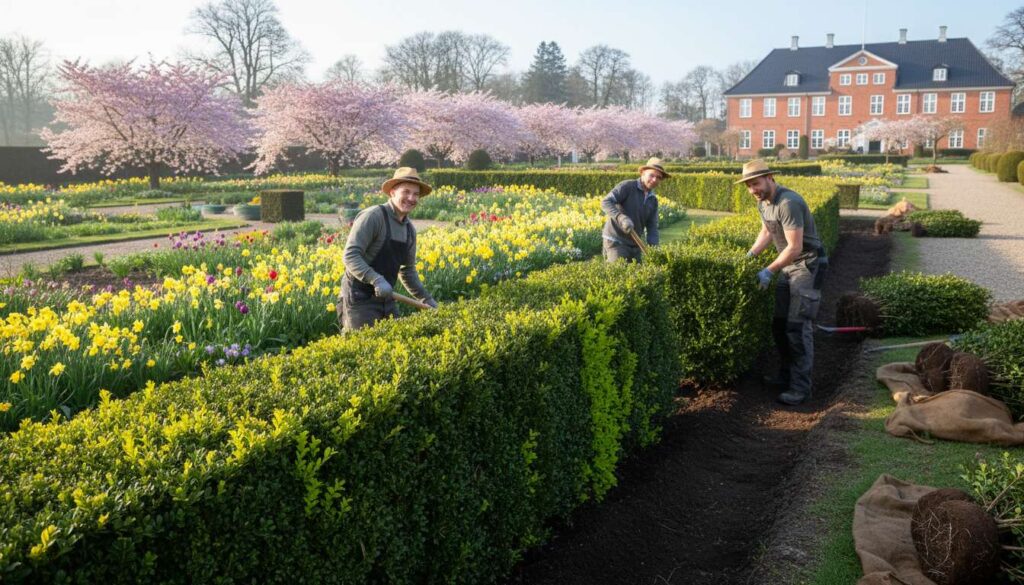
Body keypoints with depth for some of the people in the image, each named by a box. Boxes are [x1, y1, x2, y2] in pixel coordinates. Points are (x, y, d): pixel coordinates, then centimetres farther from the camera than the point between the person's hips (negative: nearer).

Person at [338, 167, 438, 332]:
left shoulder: (410, 230, 11)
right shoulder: (373, 216, -14)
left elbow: (408, 271, 20)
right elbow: (350, 256, -21)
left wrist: (427, 300, 14)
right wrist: (376, 280, -33)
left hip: (385, 299, 8)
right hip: (359, 298, -8)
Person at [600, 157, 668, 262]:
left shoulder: (653, 200, 11)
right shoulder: (627, 186, -9)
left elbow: (652, 228, 7)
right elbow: (605, 203, -20)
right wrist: (621, 218, -35)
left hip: (634, 245, 7)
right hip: (615, 242, -7)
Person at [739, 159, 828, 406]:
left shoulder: (788, 203, -26)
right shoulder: (763, 203, 4)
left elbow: (794, 248, -26)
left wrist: (769, 271, -20)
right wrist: (749, 255, 8)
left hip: (808, 264, -9)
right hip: (788, 265, 10)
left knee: (797, 325, -12)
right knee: (779, 323, 12)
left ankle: (801, 387, -6)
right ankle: (786, 376, 25)